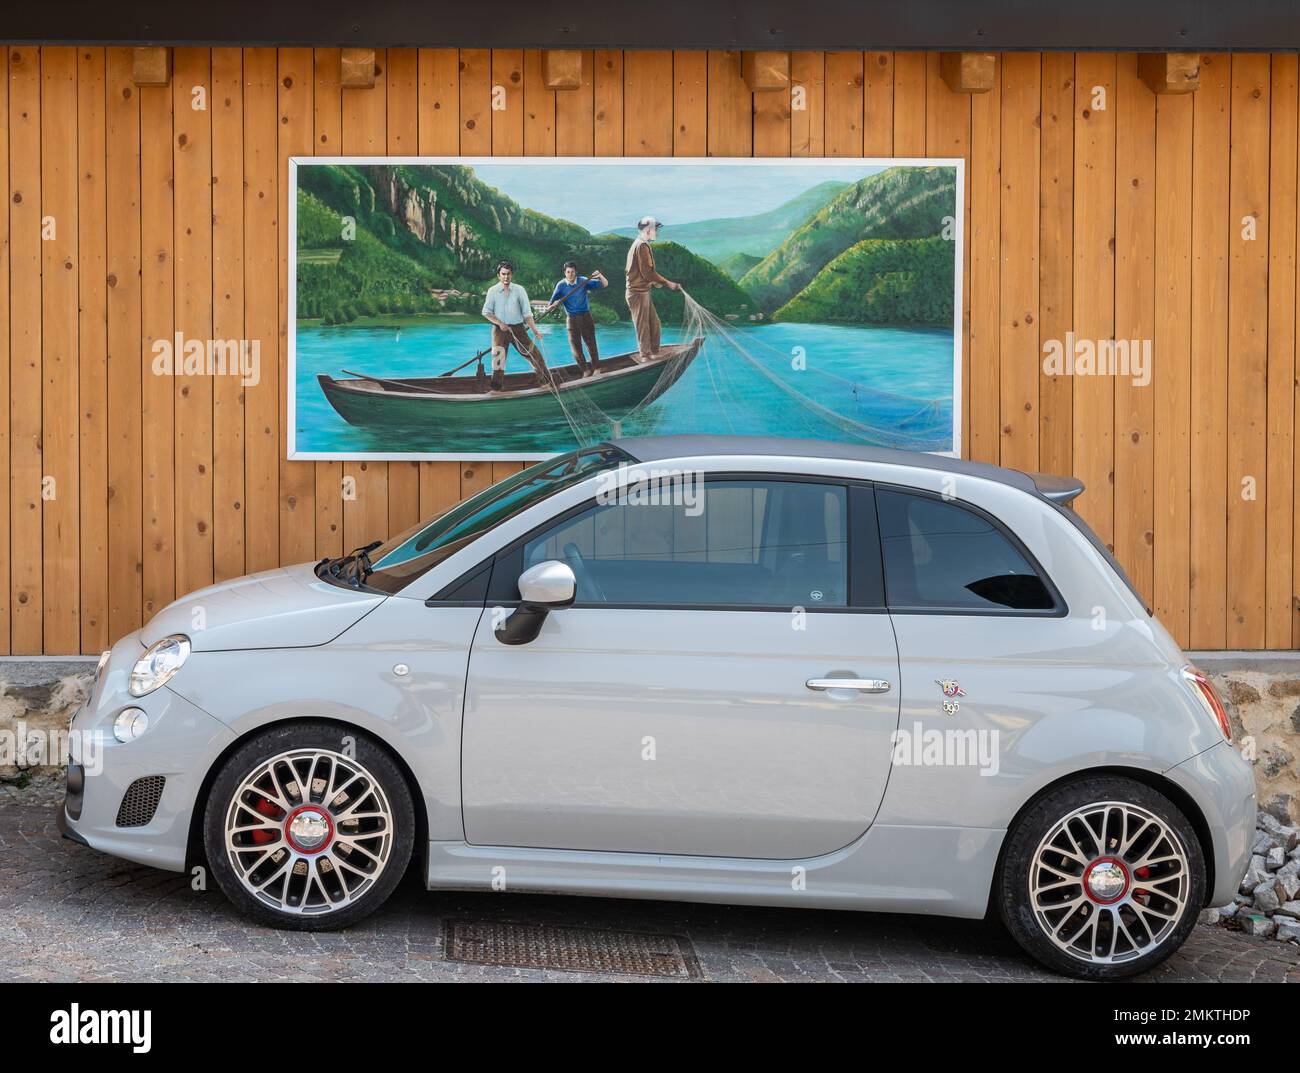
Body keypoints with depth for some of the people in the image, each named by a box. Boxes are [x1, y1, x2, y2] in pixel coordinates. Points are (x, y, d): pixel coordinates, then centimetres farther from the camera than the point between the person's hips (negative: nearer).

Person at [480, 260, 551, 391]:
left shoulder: (519, 290, 0)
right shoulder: (493, 291, -1)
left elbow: (527, 312, -1)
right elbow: (486, 312, 2)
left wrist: (535, 330, -10)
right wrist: (500, 323, -11)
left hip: (518, 328, 1)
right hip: (500, 329, -1)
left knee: (533, 353, 1)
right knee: (498, 356, -7)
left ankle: (545, 380, 16)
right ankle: (497, 386, 2)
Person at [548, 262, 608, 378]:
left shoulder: (583, 281, -6)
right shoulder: (561, 285, -5)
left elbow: (604, 284, -6)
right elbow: (552, 302, -5)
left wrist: (600, 276, -27)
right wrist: (553, 304, -29)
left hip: (586, 316, -1)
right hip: (572, 319, 1)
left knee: (591, 343, 1)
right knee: (575, 346, 0)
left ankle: (596, 368, 14)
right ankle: (585, 370, 12)